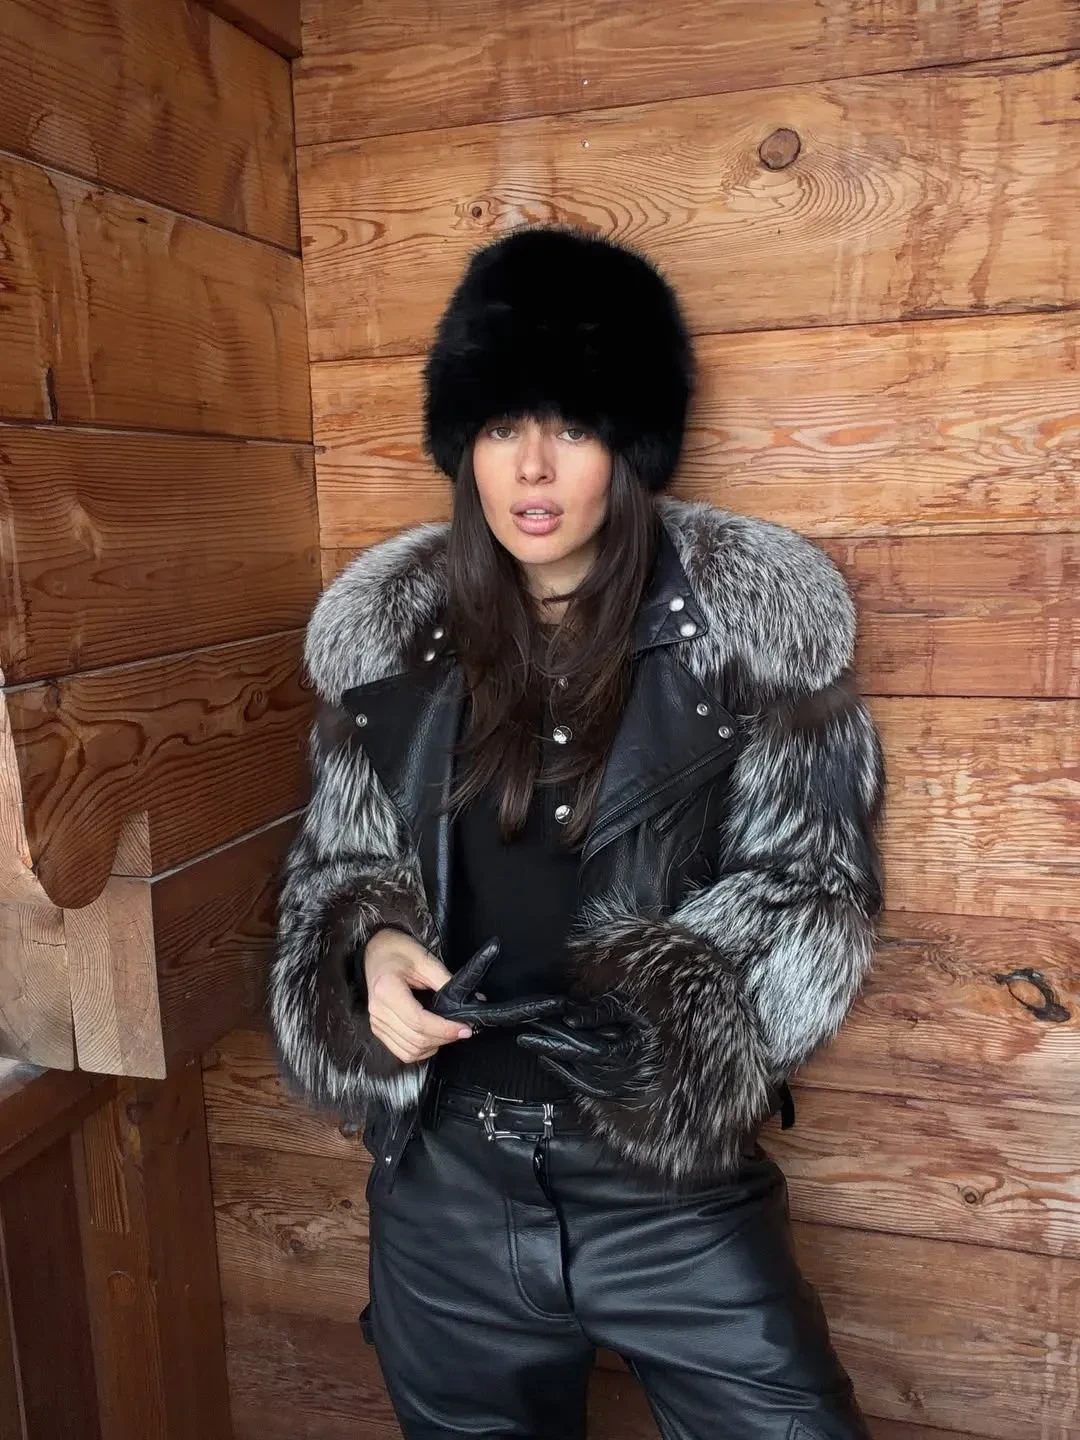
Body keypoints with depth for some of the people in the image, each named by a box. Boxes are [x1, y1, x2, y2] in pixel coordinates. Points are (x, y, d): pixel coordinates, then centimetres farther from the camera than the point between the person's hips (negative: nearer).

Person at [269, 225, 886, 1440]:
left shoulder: (754, 615, -10)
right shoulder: (388, 627, -1)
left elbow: (818, 879, -4)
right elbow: (340, 859, 8)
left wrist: (681, 998, -21)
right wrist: (374, 945, -14)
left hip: (675, 1177, -2)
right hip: (445, 1179, 3)